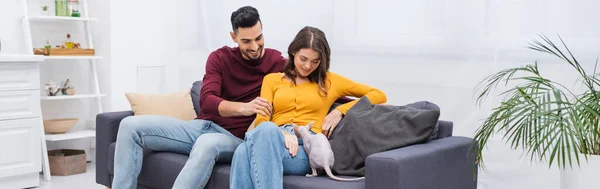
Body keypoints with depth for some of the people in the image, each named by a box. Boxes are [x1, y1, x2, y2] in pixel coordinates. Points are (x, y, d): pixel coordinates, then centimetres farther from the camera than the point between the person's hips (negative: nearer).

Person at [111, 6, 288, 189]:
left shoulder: (276, 62, -1)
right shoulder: (219, 57, 5)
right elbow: (206, 101, -10)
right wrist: (244, 107, -29)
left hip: (234, 138, -4)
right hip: (202, 126, 5)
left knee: (208, 143, -42)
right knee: (131, 126, -10)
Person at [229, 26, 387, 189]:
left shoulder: (330, 81, 21)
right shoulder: (271, 79, 24)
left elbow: (379, 95, 18)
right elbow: (261, 120, 10)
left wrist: (341, 110, 4)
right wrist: (282, 133, -13)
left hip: (308, 146, -2)